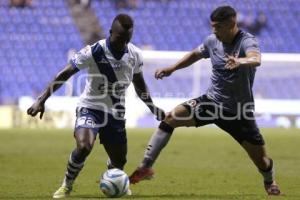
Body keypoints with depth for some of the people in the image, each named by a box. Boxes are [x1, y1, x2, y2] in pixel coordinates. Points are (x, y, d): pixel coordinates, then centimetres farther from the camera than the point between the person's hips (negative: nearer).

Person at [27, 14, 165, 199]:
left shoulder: (135, 55, -5)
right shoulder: (93, 52, -20)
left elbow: (139, 84, 15)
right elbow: (64, 75, -17)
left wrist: (153, 108, 12)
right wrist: (41, 100, -23)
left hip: (116, 113, 4)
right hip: (90, 108, -4)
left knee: (119, 162, 8)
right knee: (83, 147, -30)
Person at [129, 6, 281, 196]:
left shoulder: (247, 41, -20)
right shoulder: (213, 41, -2)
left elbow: (256, 59, -44)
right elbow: (196, 54, 20)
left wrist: (240, 61, -66)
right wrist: (172, 68, 13)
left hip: (239, 111, -4)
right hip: (212, 101, 4)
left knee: (261, 160, 0)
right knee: (170, 118, -15)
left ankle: (269, 182, 37)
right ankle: (146, 168, -11)